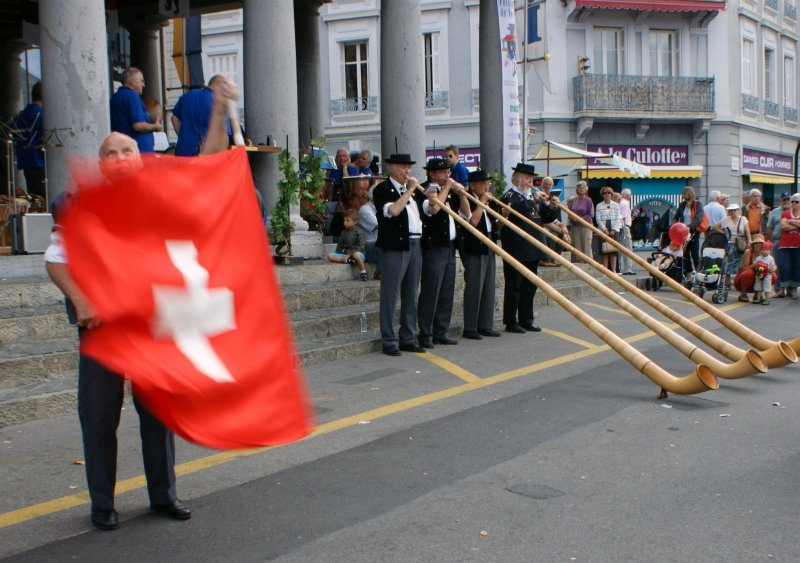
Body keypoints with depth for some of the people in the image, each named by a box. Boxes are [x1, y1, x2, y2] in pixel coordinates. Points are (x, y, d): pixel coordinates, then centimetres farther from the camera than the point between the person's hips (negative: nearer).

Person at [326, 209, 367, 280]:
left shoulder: (358, 233, -4)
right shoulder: (344, 233, 15)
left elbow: (360, 247, -13)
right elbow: (340, 245, 19)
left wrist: (349, 254, -21)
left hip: (358, 253, -5)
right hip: (345, 254, 5)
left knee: (356, 254, -43)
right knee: (329, 256, -17)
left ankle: (363, 272, -24)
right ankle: (348, 261, -29)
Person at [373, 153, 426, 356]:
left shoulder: (412, 188, 19)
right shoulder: (382, 189, -4)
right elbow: (393, 210, -20)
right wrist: (409, 190, -13)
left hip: (414, 245, 7)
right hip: (394, 247, -7)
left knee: (410, 295, 10)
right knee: (390, 295, -4)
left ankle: (407, 339, 17)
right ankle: (388, 341, 1)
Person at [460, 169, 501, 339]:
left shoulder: (489, 201, 16)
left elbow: (495, 225, 19)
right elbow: (473, 221, -24)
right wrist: (481, 202, -16)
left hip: (489, 248, 8)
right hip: (473, 249, -8)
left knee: (489, 288, 9)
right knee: (474, 288, -6)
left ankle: (485, 325, 17)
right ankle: (470, 328, 0)